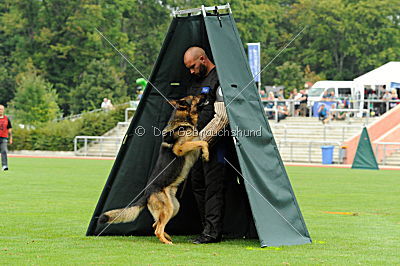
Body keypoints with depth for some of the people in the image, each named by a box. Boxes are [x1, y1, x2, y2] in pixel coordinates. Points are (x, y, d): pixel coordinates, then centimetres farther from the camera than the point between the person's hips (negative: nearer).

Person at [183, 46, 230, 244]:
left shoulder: (219, 80, -11)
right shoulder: (196, 81, 18)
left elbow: (222, 117, -17)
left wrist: (202, 139, -17)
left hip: (215, 143, -9)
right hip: (198, 142, 9)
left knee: (213, 186, -9)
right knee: (197, 185, 10)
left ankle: (212, 231, -8)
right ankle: (207, 227, 15)